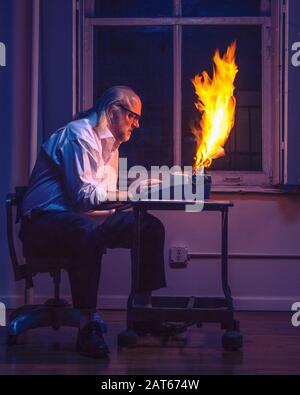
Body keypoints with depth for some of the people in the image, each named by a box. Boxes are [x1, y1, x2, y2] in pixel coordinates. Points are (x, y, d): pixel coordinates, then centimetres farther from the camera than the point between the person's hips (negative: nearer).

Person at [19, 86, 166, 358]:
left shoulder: (109, 142, 19)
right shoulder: (79, 135, -13)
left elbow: (105, 195, 15)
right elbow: (83, 195, -23)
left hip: (85, 219, 10)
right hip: (45, 220, -10)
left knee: (151, 227, -1)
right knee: (88, 232, -42)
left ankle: (143, 307, 2)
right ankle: (88, 324, -38)